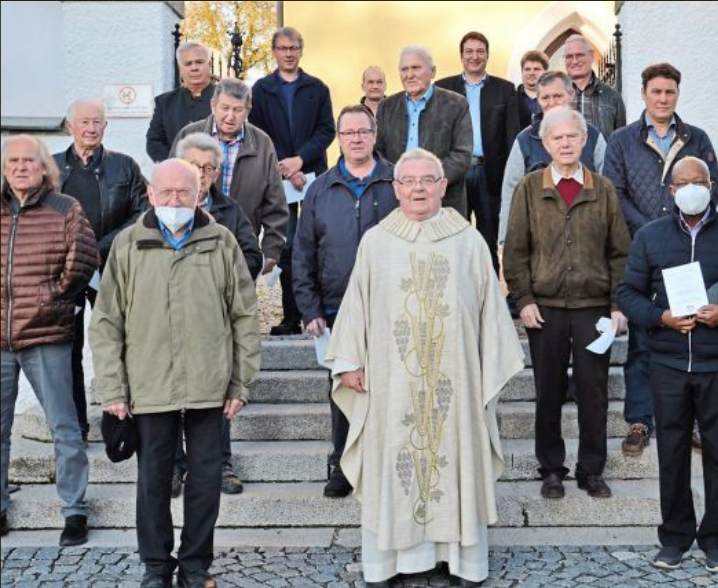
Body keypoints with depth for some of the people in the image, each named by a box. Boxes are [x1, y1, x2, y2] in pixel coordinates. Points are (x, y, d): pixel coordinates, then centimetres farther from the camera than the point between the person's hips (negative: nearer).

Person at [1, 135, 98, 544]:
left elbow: (84, 259, -3)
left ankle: (76, 510, 15)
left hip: (47, 339, -4)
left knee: (65, 428, 3)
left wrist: (56, 294, 0)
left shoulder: (65, 209, 0)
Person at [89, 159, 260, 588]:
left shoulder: (222, 242, 2)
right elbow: (106, 323, 3)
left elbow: (245, 317, 4)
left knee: (206, 478, 8)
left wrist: (241, 383, 1)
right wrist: (112, 389, -2)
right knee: (153, 479, 10)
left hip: (209, 387, 0)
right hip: (149, 388, 0)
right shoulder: (128, 245, 2)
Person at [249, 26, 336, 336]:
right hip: (279, 178, 0)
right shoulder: (262, 89, 8)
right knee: (286, 247, 1)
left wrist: (300, 159, -11)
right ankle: (291, 316, 6)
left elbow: (327, 130, 3)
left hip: (313, 174, 0)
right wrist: (284, 168, -8)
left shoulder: (317, 88, 9)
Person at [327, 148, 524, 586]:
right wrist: (349, 362, 2)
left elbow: (491, 309, 4)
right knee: (391, 462, 5)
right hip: (391, 379, 0)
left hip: (453, 378, 0)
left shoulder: (469, 242, 3)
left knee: (456, 459, 6)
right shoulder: (375, 242, 5)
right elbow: (356, 306, 6)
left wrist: (493, 370, 2)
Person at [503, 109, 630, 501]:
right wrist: (524, 299, -5)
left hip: (594, 306, 1)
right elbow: (515, 251, 3)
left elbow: (620, 252, 7)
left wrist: (618, 304, 0)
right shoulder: (529, 188, 4)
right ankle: (551, 469, 21)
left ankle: (592, 470, 19)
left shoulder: (603, 190, 7)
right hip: (545, 307, -1)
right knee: (548, 392, 7)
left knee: (593, 391, 5)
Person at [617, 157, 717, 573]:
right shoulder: (650, 236, 7)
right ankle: (676, 536, 21)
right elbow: (629, 292, 6)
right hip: (668, 363, 1)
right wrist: (661, 317, -10)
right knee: (672, 451, 8)